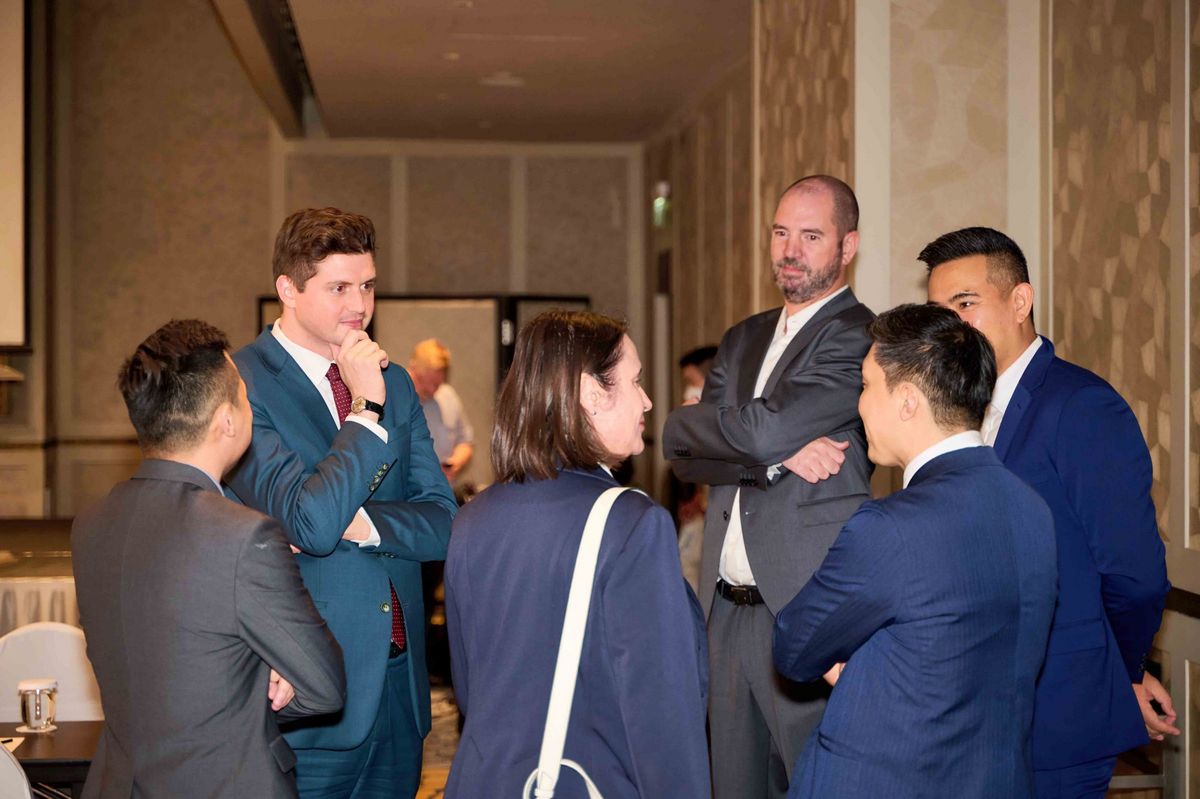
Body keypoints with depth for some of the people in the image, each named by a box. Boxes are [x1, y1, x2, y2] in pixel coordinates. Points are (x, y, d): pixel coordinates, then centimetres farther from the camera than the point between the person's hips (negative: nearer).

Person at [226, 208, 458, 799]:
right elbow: (309, 522, -22)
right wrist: (367, 406, -17)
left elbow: (442, 522, 4)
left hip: (400, 683, 6)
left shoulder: (394, 384, 11)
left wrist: (356, 521, -14)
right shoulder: (243, 384, -11)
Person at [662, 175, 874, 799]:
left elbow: (763, 429, -21)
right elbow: (684, 454, 4)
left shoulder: (857, 337, -8)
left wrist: (713, 430, -1)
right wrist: (778, 456, -12)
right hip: (729, 607, 7)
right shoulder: (743, 340, 17)